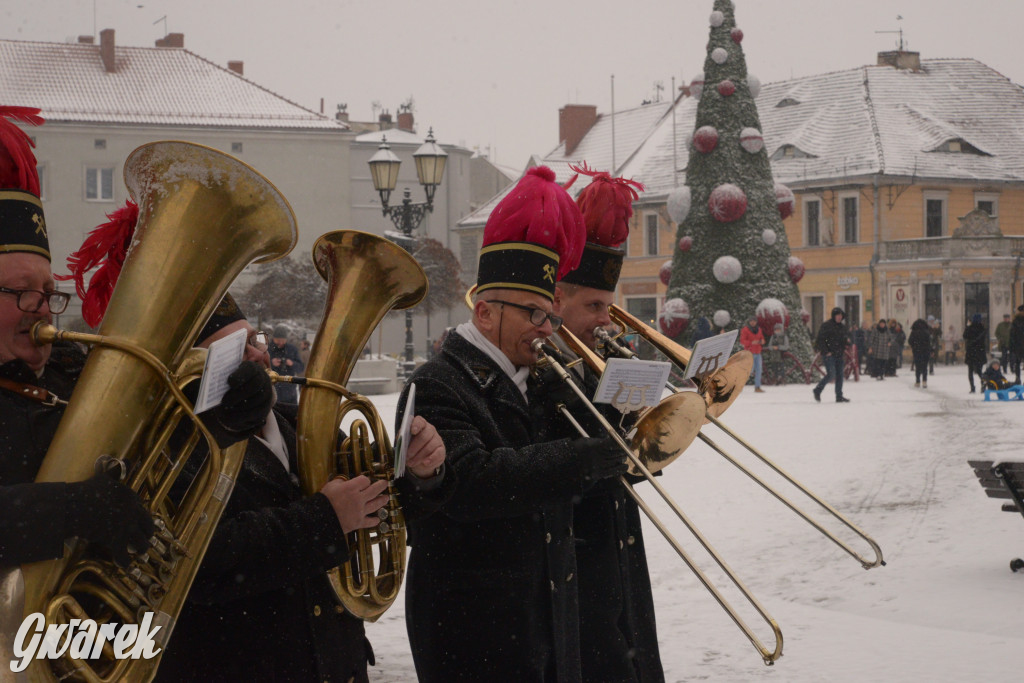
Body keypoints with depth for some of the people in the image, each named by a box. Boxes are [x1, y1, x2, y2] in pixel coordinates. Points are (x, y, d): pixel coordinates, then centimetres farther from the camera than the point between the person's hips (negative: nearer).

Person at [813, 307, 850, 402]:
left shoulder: (842, 327, 15)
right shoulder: (826, 325, -8)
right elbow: (819, 340, -10)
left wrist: (843, 351, 14)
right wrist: (826, 352, -14)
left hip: (839, 355, 7)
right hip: (829, 355, -7)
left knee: (839, 375, 4)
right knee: (831, 374, -14)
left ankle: (839, 396, 9)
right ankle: (817, 390, 3)